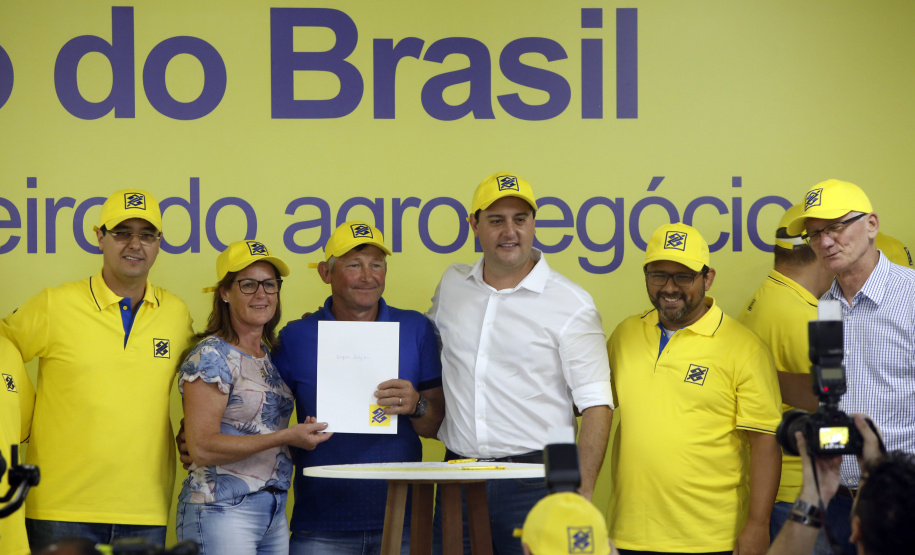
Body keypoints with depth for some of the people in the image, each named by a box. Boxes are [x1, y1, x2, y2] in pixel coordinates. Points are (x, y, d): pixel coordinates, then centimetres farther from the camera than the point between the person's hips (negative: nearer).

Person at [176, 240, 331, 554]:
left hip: (275, 512, 7)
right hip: (223, 512, -7)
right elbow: (202, 448, -17)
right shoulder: (211, 356, -9)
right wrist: (285, 437, -20)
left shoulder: (272, 356, 14)